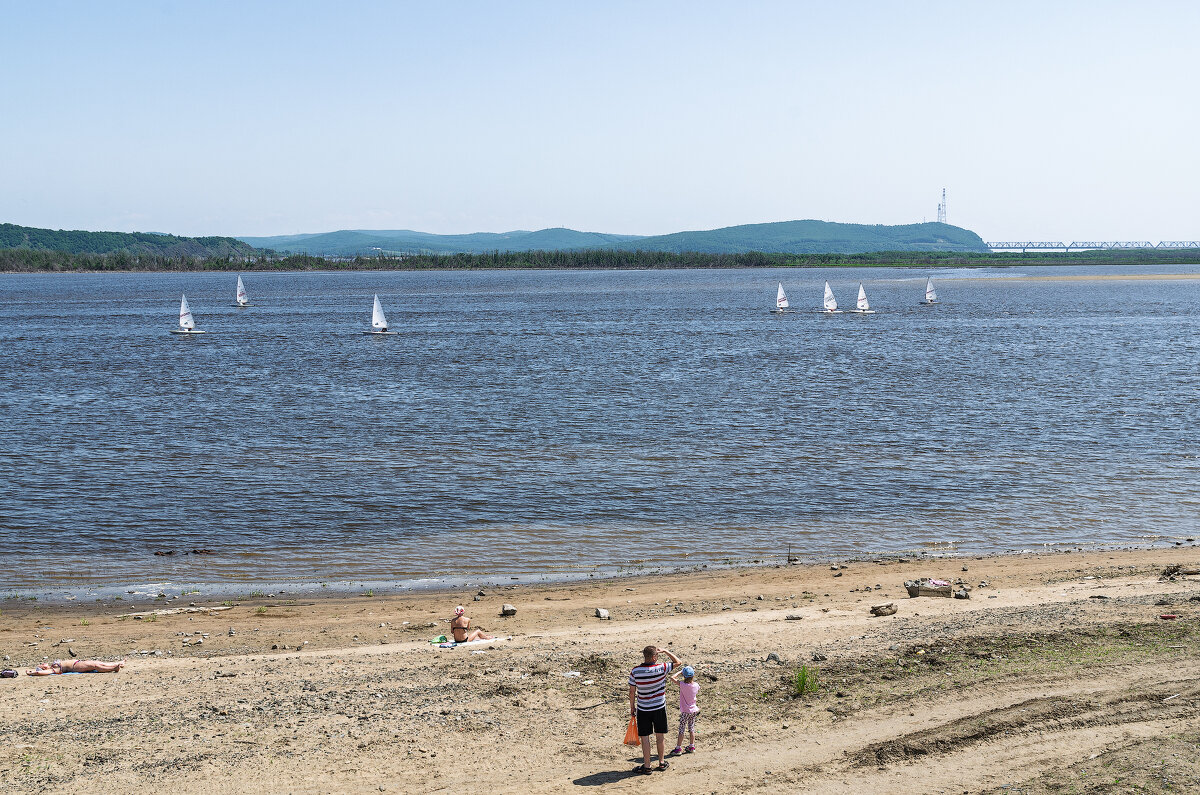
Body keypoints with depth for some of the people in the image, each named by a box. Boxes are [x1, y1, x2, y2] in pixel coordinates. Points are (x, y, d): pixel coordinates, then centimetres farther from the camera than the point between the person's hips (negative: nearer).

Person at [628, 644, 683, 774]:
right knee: (660, 736, 15)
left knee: (645, 737, 7)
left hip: (643, 710, 0)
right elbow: (678, 662, 0)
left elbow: (632, 692, -6)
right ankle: (662, 763, 26)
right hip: (659, 708, 0)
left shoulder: (635, 671, -13)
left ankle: (646, 766, 10)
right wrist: (665, 651, 4)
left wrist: (632, 707, 7)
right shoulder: (661, 668, -15)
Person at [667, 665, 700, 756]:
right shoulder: (696, 685, -6)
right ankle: (691, 746, 25)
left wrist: (680, 671, -10)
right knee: (691, 729, 17)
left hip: (685, 711, -5)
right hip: (693, 710, 5)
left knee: (681, 730, 2)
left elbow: (672, 677, -22)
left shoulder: (683, 685, -22)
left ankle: (678, 748, 5)